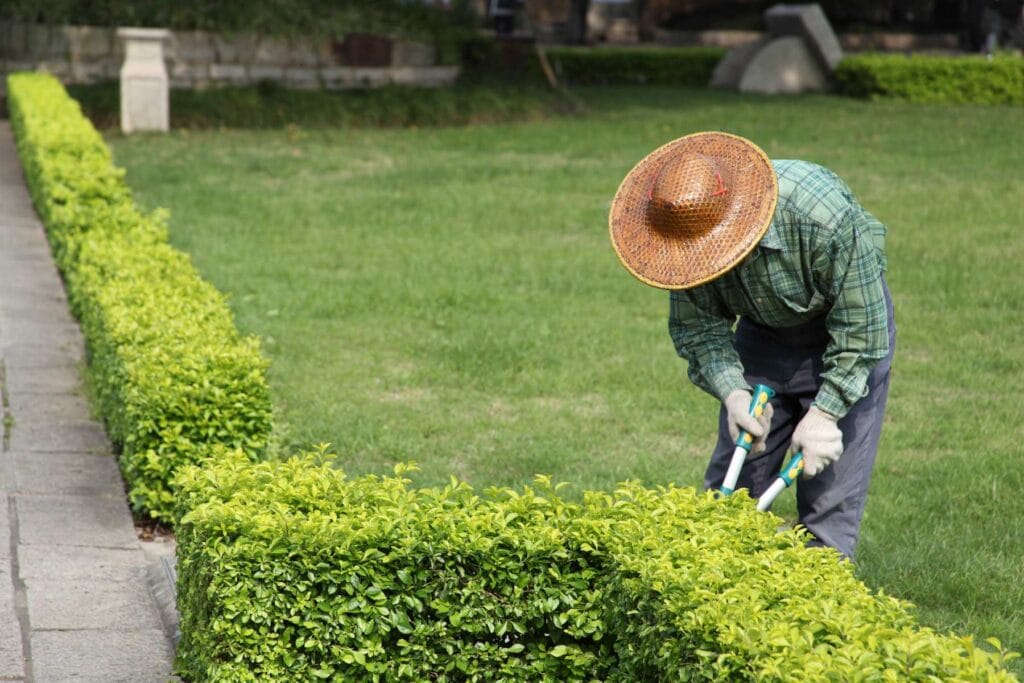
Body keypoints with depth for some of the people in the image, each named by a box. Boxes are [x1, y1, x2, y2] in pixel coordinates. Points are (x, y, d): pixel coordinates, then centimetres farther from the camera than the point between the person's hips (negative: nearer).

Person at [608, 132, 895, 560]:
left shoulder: (827, 218, -38)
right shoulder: (690, 226, -24)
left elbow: (860, 326, -26)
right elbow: (697, 325, -10)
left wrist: (825, 413, -27)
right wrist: (732, 391, -25)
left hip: (839, 336, -4)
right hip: (762, 332, 4)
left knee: (830, 493, -7)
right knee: (732, 484, 4)